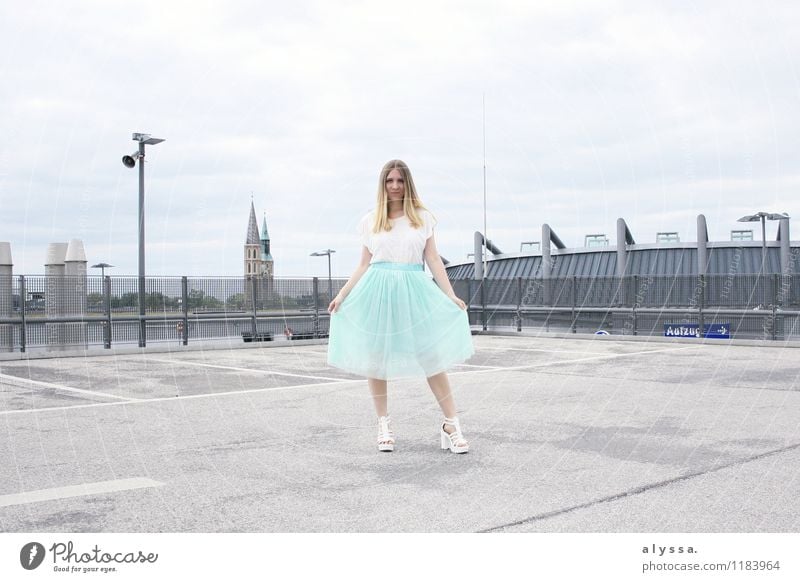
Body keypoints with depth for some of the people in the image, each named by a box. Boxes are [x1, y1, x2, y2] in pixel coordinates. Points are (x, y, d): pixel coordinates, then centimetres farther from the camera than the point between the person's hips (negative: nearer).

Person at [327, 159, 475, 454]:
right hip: (378, 291, 1)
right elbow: (364, 265, 11)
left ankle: (451, 425, 0)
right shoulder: (370, 221, 8)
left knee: (432, 358, -4)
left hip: (413, 292, -1)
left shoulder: (422, 217, 7)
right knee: (375, 358, 4)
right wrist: (342, 295, 4)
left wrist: (451, 295, -2)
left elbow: (433, 260, 6)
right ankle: (384, 424, 17)